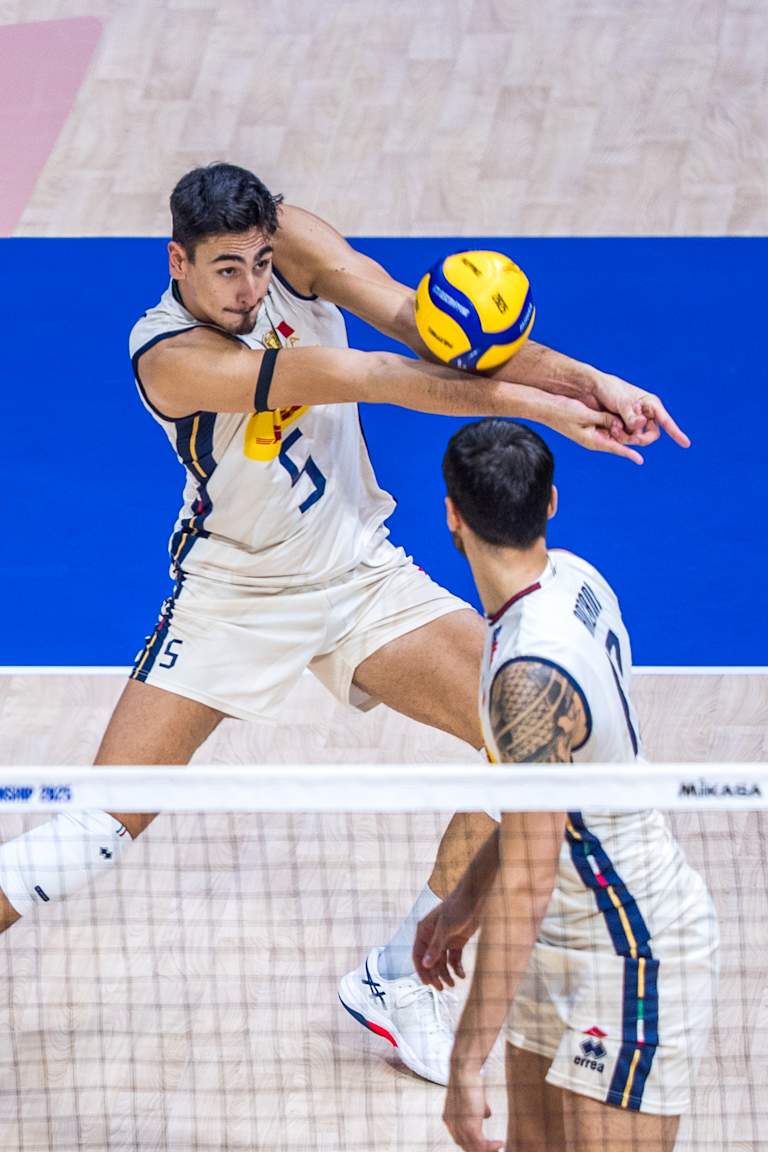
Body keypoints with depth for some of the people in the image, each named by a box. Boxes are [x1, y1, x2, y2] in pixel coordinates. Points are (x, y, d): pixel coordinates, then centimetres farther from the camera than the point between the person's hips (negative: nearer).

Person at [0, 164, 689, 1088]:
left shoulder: (284, 241, -15)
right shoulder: (172, 359, -29)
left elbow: (411, 318, -25)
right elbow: (365, 377, -35)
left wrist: (582, 378, -38)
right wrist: (530, 402, -38)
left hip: (361, 575, 5)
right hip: (235, 593, -5)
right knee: (107, 819, -13)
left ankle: (396, 976, 7)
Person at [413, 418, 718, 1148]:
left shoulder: (531, 675, -31)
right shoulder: (571, 580, -3)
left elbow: (525, 885, -30)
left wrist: (466, 1063, -26)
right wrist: (467, 897, 17)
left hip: (634, 957, -10)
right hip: (569, 936, 10)